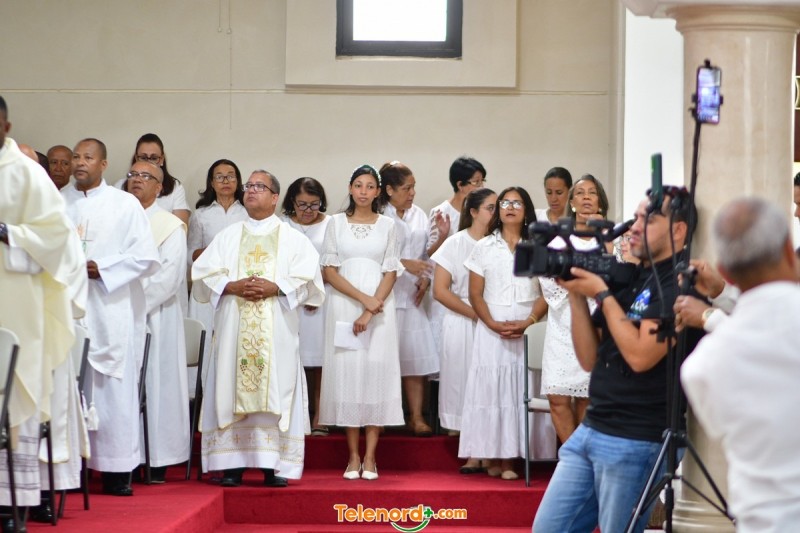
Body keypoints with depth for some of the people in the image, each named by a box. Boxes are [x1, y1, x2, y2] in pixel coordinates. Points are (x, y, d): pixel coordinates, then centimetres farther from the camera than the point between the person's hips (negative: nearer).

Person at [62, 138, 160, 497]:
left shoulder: (125, 205, 4)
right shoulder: (58, 203, 13)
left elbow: (147, 257, -1)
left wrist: (101, 268, -10)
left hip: (111, 309, -2)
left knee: (112, 386, -4)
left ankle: (116, 470, 0)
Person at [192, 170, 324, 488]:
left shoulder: (292, 238, 11)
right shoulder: (227, 236, 16)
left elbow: (307, 276, -1)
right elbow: (203, 272, 6)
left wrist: (275, 287, -15)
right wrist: (232, 286, -11)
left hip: (276, 329, -2)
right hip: (234, 327, 2)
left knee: (275, 388, -6)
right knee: (232, 390, -3)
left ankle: (274, 464, -4)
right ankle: (232, 464, -1)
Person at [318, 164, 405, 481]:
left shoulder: (387, 225, 7)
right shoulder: (336, 223, 7)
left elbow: (390, 274, 2)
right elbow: (330, 271, 1)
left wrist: (370, 312, -10)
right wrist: (362, 298, -10)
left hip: (379, 309, 0)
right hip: (343, 308, 0)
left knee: (376, 373, -4)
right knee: (347, 373, -2)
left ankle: (370, 457, -2)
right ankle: (353, 456, 3)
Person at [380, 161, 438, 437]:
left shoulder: (418, 215, 14)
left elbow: (427, 252, 17)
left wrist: (426, 278, 2)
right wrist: (405, 264, -16)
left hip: (412, 297, 6)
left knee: (417, 361, 1)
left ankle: (416, 417, 6)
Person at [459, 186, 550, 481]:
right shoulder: (484, 247, 10)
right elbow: (476, 294, 6)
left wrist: (527, 322, -13)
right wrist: (494, 324, -10)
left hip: (528, 332, 0)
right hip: (491, 331, 0)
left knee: (520, 391, -5)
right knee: (490, 388, -4)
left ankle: (511, 459, -4)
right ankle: (493, 457, -2)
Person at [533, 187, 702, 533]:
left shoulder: (679, 283, -11)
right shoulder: (628, 278, 14)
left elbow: (640, 355, -20)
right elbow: (590, 359, 14)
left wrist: (602, 294, -11)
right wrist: (577, 295, 2)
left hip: (635, 442, -8)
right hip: (590, 430, 8)